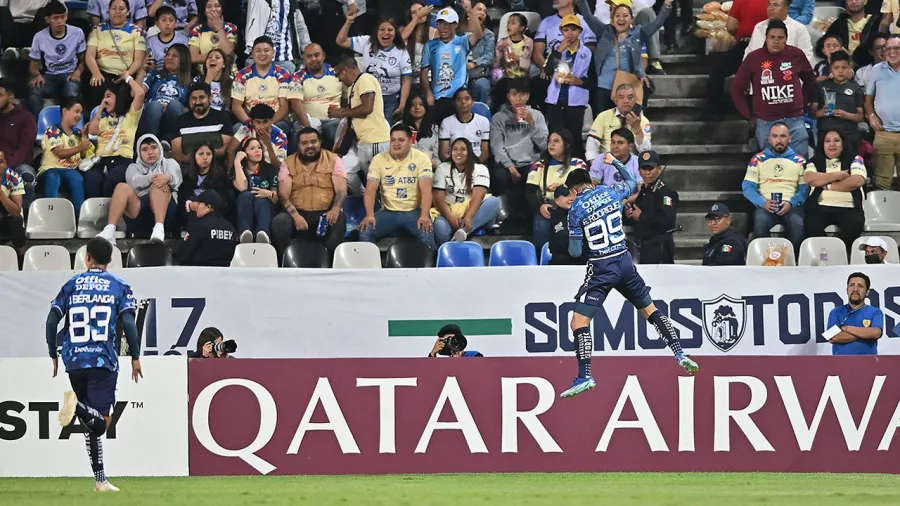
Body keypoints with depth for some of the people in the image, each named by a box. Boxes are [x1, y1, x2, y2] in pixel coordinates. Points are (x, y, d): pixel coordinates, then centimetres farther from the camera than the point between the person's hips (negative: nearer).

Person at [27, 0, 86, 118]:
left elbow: (83, 60, 8)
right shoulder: (39, 37, -1)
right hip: (49, 75, 1)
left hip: (70, 74, -1)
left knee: (71, 94, -38)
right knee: (34, 93, -35)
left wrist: (77, 72, -14)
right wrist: (37, 75, -17)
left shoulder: (77, 33, -1)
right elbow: (33, 66, 7)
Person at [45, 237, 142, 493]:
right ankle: (78, 407, -42)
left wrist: (54, 356, 18)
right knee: (101, 421, -11)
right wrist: (135, 357, 3)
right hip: (104, 361, -3)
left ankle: (100, 479, 9)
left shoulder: (71, 285, 12)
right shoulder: (119, 287, 5)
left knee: (92, 423, 12)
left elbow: (51, 322, 7)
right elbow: (128, 323, -6)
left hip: (75, 362, 3)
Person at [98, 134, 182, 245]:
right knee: (122, 187, -24)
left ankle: (159, 228, -49)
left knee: (160, 185, -28)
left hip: (165, 214, -1)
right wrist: (152, 178, -24)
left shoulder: (169, 163, 24)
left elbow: (175, 179, -1)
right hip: (138, 210, 1)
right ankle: (109, 231, -42)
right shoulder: (134, 167, 25)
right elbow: (135, 182, 0)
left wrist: (167, 177, -29)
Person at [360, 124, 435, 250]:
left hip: (414, 212, -2)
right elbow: (371, 190, -3)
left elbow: (426, 189, -11)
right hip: (388, 212, 2)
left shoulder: (421, 158, -2)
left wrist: (424, 215, -26)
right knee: (365, 231, -24)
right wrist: (369, 215, -21)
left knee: (426, 234, -33)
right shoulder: (379, 160, 3)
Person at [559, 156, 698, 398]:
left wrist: (571, 243, 16)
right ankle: (680, 355, 14)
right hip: (625, 262, 5)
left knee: (579, 322, -3)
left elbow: (575, 252, -6)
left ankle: (584, 376, -13)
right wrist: (615, 162, 41)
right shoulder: (611, 192, 4)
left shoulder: (576, 209, -7)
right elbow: (632, 183, 29)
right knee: (650, 310, 20)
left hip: (601, 269, -5)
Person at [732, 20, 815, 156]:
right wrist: (748, 114, 6)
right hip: (766, 123, 0)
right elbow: (737, 88, 7)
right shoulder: (754, 58, -1)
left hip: (794, 120, 0)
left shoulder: (796, 55, 2)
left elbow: (810, 81, 19)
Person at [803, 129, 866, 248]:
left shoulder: (854, 159, 11)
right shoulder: (815, 161, 15)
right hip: (820, 207, 1)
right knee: (811, 226, -32)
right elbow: (809, 178, -6)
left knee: (855, 224, -34)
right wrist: (837, 175, -6)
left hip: (848, 208, -1)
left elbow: (857, 181, -6)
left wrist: (828, 186, -4)